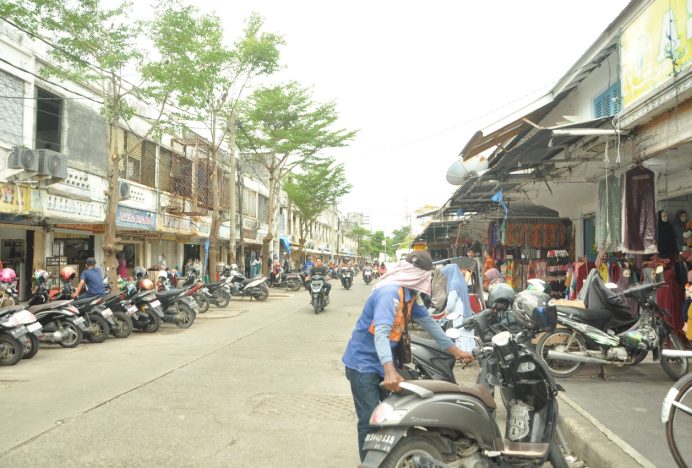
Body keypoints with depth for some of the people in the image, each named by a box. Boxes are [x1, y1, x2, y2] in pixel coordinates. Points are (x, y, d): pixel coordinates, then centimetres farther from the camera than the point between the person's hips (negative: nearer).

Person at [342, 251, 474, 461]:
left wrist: (454, 350, 14)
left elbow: (428, 321, 14)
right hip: (364, 365, -9)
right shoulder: (390, 292, -25)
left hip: (385, 362, 9)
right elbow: (381, 332, -37)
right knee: (371, 422, -8)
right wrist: (389, 370, -50)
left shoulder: (409, 293, 6)